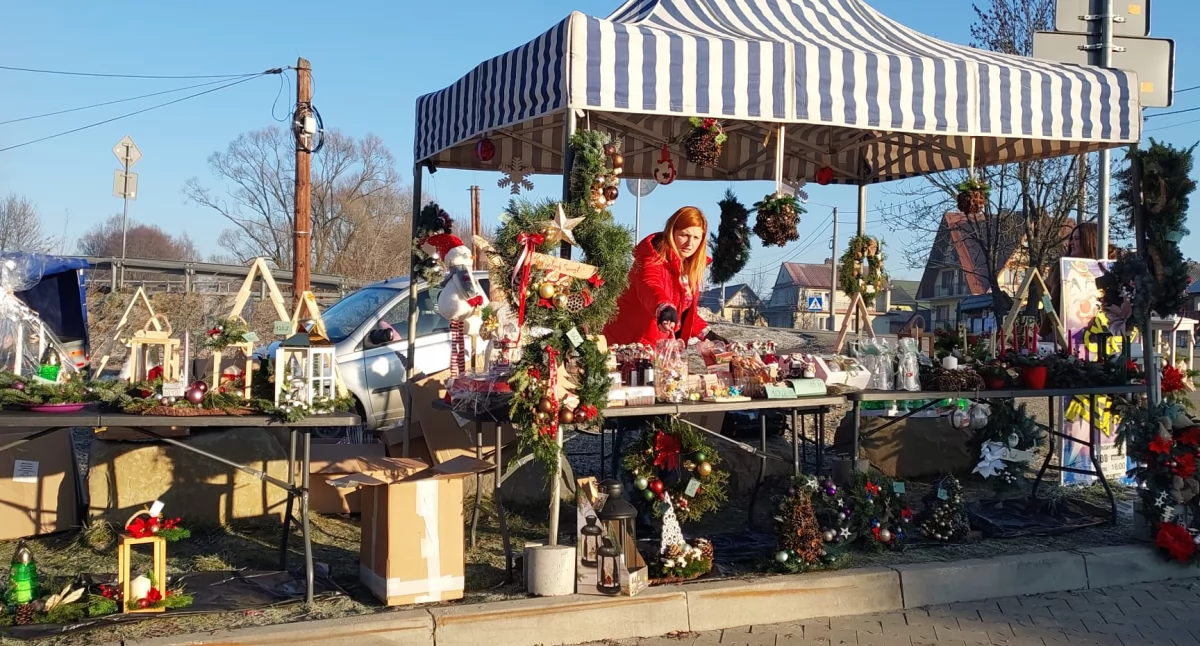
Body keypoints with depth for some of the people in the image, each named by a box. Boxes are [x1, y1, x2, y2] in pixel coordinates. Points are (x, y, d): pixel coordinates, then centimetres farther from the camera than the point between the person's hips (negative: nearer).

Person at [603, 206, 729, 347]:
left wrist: (708, 334, 5)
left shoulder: (691, 267, 7)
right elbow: (649, 287, -38)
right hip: (629, 343, -7)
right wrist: (665, 310, -57)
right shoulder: (654, 256, -16)